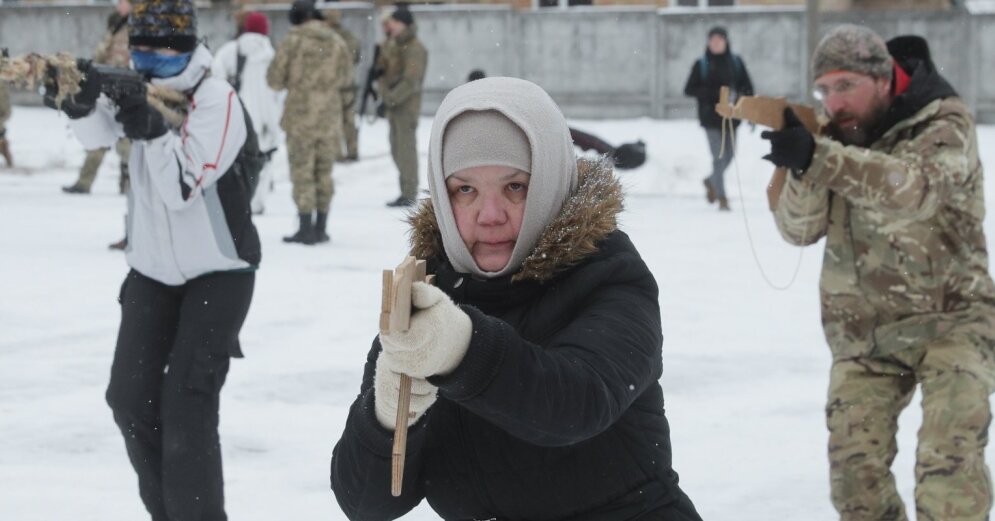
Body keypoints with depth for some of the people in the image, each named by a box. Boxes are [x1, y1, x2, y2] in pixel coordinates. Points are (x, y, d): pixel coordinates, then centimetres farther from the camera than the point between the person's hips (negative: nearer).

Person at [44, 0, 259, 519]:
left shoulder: (218, 100, -17)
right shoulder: (143, 86, 2)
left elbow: (183, 188, -22)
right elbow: (97, 131, -9)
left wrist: (153, 132, -33)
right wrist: (80, 101, -29)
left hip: (218, 275, -7)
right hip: (153, 271, 7)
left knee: (186, 405, -14)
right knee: (131, 398, 7)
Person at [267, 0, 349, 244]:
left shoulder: (293, 41, -10)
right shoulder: (336, 42, 1)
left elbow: (274, 79, -5)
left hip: (301, 116, -3)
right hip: (330, 116, 3)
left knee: (302, 172, 2)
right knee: (324, 172, 12)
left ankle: (306, 229, -1)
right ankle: (321, 228, 15)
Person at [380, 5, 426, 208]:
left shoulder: (414, 49, -13)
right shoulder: (393, 46, 16)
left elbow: (411, 81, -21)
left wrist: (392, 98, -21)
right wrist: (385, 96, 8)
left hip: (406, 105, -10)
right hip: (394, 105, 10)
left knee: (405, 148, -9)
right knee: (397, 149, 12)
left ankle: (409, 194, -8)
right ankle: (406, 193, 18)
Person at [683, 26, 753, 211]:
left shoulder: (736, 62, 6)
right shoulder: (701, 64, 0)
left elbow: (747, 87, 9)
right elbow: (689, 90, -3)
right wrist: (715, 94, -16)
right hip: (711, 117, -3)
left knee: (729, 155, 8)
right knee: (719, 156, -9)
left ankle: (711, 181, 36)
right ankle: (722, 198, -3)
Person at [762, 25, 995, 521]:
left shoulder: (944, 124, -13)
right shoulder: (833, 138, 3)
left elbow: (915, 188, -33)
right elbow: (799, 228, -5)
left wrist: (819, 158, -44)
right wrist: (802, 167, -26)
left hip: (949, 318, -5)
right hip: (862, 332, 5)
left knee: (949, 462, -18)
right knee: (855, 469, 1)